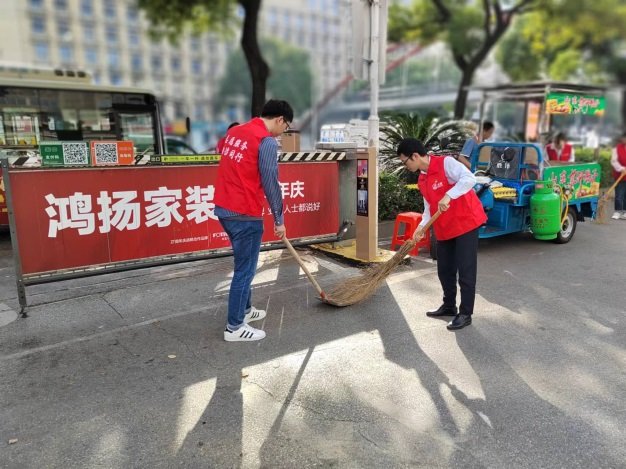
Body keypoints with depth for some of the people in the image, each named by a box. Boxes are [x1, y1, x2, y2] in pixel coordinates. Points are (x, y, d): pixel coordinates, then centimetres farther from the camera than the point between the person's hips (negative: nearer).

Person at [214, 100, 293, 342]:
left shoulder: (235, 131, 13)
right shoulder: (267, 141, -12)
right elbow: (271, 183, -13)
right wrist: (279, 219, -6)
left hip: (223, 208, 9)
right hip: (244, 214, -9)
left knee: (244, 264, 22)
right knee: (245, 269, 2)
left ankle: (245, 309, 36)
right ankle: (234, 327, 11)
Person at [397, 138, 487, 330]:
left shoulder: (445, 163, -14)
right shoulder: (421, 181, 10)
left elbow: (469, 178, -28)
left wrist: (448, 196, -35)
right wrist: (421, 227, 0)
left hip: (466, 222, -8)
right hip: (444, 229, 8)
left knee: (466, 270, -2)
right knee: (444, 270, 14)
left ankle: (465, 314, 7)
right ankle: (449, 306, 31)